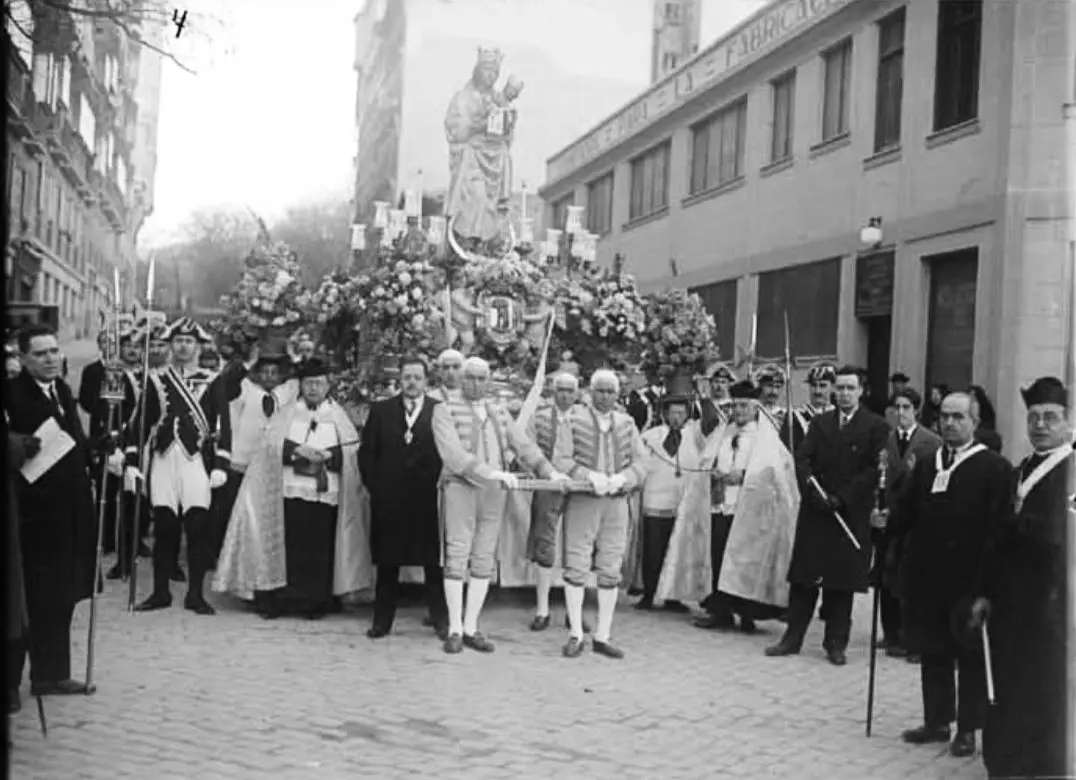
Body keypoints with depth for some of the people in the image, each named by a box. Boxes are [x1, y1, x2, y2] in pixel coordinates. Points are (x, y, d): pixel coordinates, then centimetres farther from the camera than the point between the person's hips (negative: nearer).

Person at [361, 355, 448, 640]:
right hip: (388, 498, 2)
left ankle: (440, 620, 10)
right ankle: (382, 620, 14)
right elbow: (366, 453, 9)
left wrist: (437, 483, -6)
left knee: (433, 561, 1)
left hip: (427, 498, -2)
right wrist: (375, 486, 1)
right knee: (387, 563, 7)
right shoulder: (381, 410, 8)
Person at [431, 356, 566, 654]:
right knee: (457, 559, -3)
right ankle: (454, 630, 5)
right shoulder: (445, 411, -1)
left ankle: (471, 628, 11)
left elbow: (523, 446, 10)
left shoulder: (500, 414, 17)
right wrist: (490, 472, -25)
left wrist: (548, 471, -5)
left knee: (483, 561, 5)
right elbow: (453, 453, -15)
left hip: (494, 494, 5)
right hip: (460, 488, -4)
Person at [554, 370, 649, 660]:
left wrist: (621, 478, -14)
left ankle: (603, 636, 13)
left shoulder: (627, 424, 11)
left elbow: (640, 464, 5)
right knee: (576, 567, -2)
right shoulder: (574, 422, 1)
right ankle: (576, 635, 8)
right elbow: (559, 461, -7)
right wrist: (589, 475, -20)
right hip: (581, 502, -3)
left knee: (610, 571, 5)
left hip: (617, 503, 3)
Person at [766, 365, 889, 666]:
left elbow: (874, 470, -8)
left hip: (851, 513, -3)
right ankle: (792, 638, 11)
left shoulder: (876, 427, 0)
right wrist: (813, 490, -14)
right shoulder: (820, 422, 11)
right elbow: (802, 458, 3)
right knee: (803, 577, 4)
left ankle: (836, 644, 12)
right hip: (815, 510, 3)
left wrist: (841, 498, -14)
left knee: (841, 582, 3)